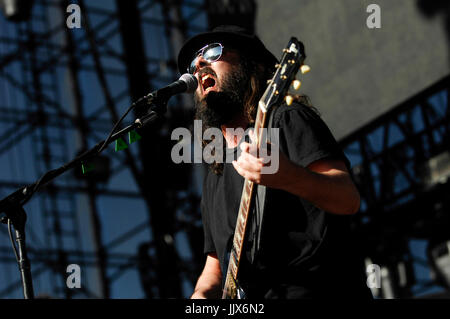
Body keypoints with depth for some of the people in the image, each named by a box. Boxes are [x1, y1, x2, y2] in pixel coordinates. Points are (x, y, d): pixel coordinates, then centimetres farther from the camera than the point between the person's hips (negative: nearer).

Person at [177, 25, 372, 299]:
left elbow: (348, 199, -10)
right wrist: (201, 295, 4)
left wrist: (288, 177, -29)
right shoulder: (214, 180, 24)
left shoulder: (287, 120, 4)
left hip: (321, 290, -7)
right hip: (250, 300, 7)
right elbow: (215, 268, 26)